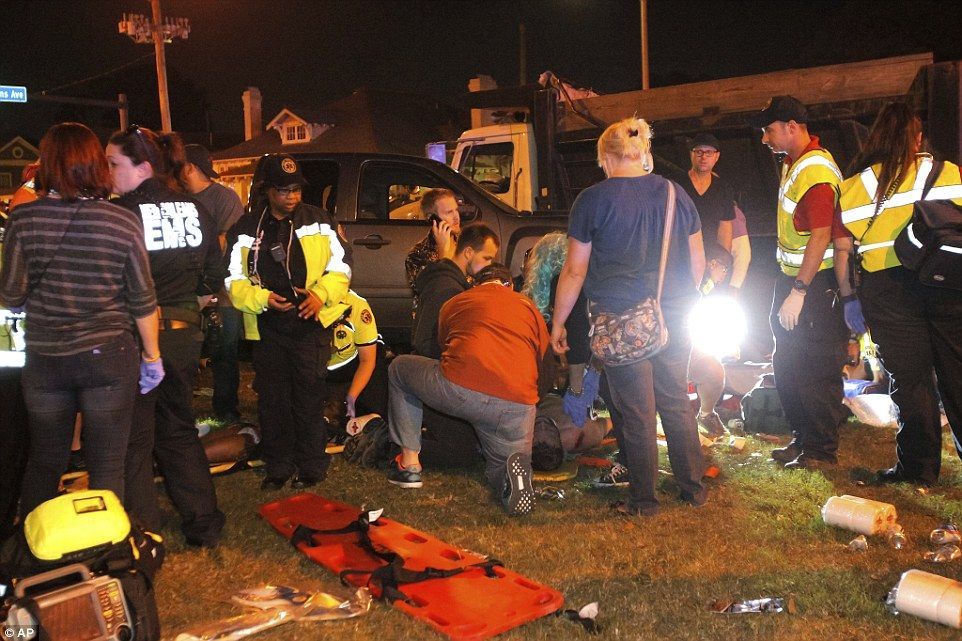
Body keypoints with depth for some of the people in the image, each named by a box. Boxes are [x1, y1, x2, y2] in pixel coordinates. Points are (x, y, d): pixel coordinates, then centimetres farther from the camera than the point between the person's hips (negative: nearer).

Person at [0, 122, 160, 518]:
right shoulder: (123, 223, -8)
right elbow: (143, 301, -4)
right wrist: (152, 356, 6)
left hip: (44, 359, 2)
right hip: (109, 357, -1)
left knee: (43, 464, 19)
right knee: (107, 466, 8)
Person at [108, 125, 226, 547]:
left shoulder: (118, 214, -15)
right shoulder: (196, 211, 3)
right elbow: (213, 281, 10)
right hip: (184, 334, 6)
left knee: (133, 441, 8)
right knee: (179, 431, 19)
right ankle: (204, 525, 26)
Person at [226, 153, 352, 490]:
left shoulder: (319, 221, 5)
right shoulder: (246, 228, 7)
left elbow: (340, 264, 4)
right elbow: (234, 279, 6)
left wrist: (321, 294, -13)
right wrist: (262, 298, -12)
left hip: (311, 323, -2)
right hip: (267, 326, 2)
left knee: (309, 396, -1)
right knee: (272, 398, 8)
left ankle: (311, 466, 13)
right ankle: (278, 467, 22)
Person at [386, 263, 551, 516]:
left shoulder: (453, 303, 27)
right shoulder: (528, 306, 26)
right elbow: (545, 363, 28)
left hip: (457, 390, -1)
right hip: (517, 405, 1)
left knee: (399, 368, 28)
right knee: (500, 473, 26)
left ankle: (410, 464, 21)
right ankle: (514, 471, -13)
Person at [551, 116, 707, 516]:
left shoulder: (593, 200, -6)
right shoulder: (675, 194, 7)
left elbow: (575, 271, -5)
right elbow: (697, 263, 11)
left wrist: (557, 324, 4)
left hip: (620, 320, -4)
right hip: (673, 317, 5)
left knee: (634, 409, 5)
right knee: (676, 401, 17)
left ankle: (644, 498, 14)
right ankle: (693, 487, 27)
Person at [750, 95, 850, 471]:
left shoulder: (815, 170, -19)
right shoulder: (792, 163, 13)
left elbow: (821, 236, -24)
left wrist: (799, 292, -25)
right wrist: (789, 286, 18)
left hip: (815, 285, -10)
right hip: (793, 278, 10)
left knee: (815, 370, -2)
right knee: (787, 365, 17)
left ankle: (822, 451, 11)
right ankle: (802, 438, 30)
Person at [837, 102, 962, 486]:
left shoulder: (855, 186, 4)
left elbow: (844, 246, 3)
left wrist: (850, 298, 8)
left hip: (886, 289, -1)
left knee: (910, 379, 6)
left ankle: (918, 467, 12)